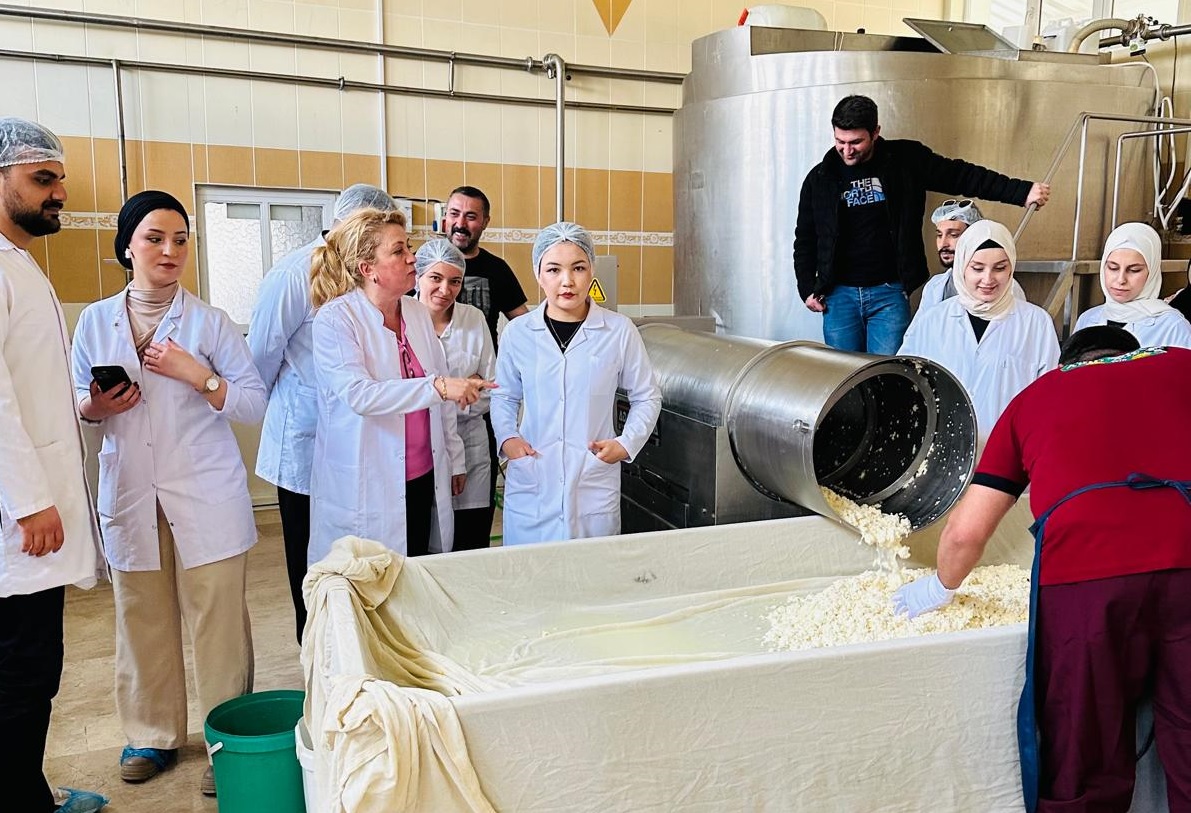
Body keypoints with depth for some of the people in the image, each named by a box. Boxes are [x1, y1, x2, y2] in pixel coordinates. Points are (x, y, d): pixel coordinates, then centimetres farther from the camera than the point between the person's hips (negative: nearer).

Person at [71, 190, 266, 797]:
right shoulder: (95, 321, 7)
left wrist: (198, 376, -17)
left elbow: (255, 403, -3)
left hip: (206, 496, -3)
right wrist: (95, 407, -6)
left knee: (217, 621, -2)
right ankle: (153, 735, 28)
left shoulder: (209, 321, -1)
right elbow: (77, 402, 16)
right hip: (130, 494, 3)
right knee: (142, 620, 10)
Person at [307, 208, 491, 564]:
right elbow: (358, 394, -24)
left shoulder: (418, 313, 7)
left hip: (424, 479, 5)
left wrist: (454, 460, 17)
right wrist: (437, 387, -32)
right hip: (366, 490, -5)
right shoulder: (335, 318, -10)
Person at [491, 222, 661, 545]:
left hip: (595, 486, -1)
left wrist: (627, 443, -3)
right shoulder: (517, 333, 2)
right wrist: (506, 437, 0)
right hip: (530, 485, 1)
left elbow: (647, 397, 9)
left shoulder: (619, 331, -3)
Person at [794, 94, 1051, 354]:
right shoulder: (820, 178, 4)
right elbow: (805, 240, 11)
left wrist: (1022, 192, -9)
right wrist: (807, 290, 4)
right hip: (839, 295, 1)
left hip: (889, 293, -1)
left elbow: (962, 176, -1)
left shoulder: (906, 160, 0)